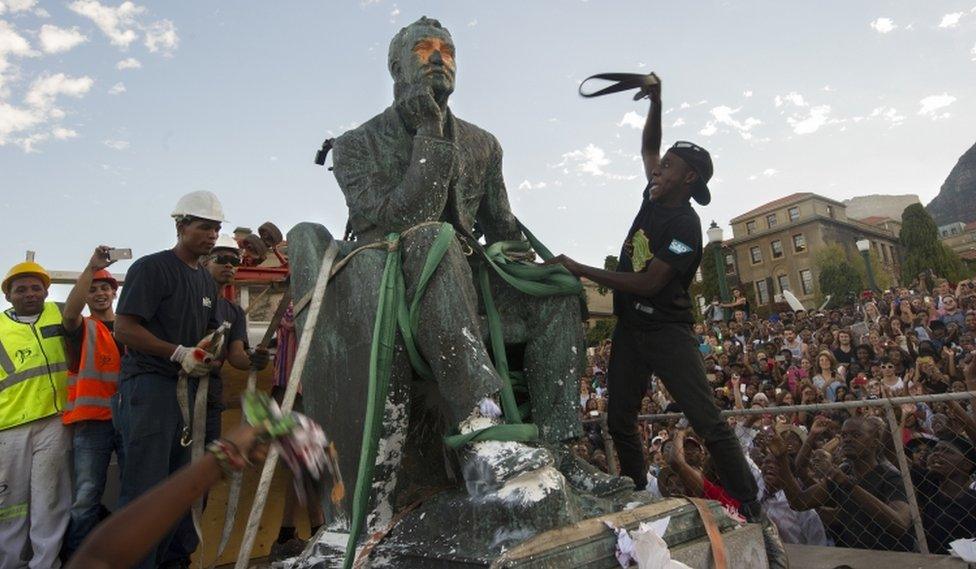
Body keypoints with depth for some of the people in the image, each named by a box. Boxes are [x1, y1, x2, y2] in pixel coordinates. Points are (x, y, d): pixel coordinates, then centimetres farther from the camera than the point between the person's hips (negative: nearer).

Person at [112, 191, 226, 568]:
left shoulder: (206, 281, 17)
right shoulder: (152, 268, -8)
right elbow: (124, 328, -14)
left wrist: (208, 352, 2)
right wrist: (180, 353, -19)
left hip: (186, 387, 8)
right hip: (149, 385, -8)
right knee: (145, 487, -6)